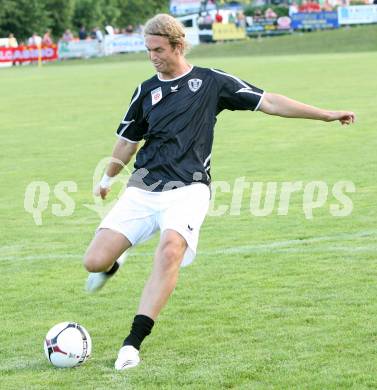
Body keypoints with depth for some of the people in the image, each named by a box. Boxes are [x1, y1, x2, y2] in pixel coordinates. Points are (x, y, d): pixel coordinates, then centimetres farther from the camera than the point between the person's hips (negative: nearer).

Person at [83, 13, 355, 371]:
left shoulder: (211, 82, 5)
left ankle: (133, 342, -29)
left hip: (187, 189, -3)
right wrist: (107, 178, 41)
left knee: (170, 250, -33)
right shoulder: (146, 90, 13)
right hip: (142, 190, 3)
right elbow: (128, 140, 29)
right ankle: (114, 262, 31)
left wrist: (325, 115, 2)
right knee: (94, 261, -10)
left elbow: (267, 102, 5)